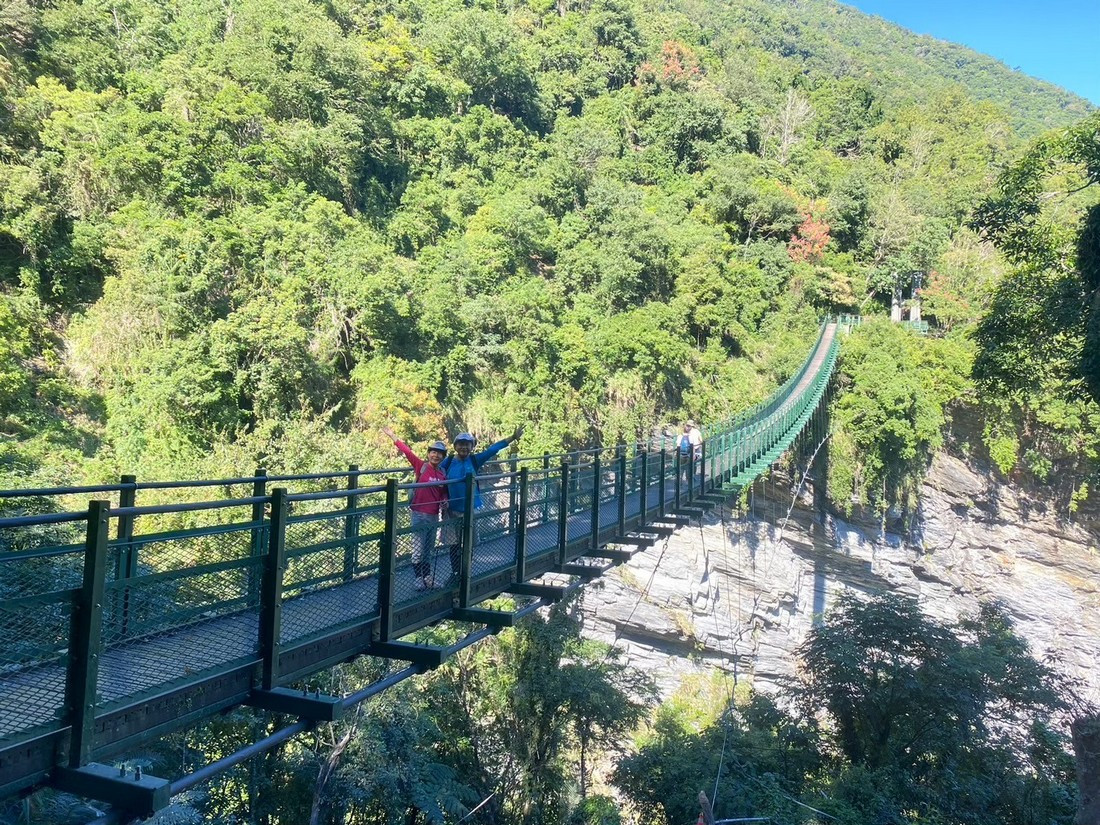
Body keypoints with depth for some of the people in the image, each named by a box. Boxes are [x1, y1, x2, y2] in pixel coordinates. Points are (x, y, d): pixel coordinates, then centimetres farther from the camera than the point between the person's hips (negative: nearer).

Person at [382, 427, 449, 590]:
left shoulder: (443, 475, 6)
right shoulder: (421, 466, -6)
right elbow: (406, 451, -12)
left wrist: (444, 514, 8)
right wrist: (391, 435, -17)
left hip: (434, 516, 4)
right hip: (419, 514, -4)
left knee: (429, 550, 15)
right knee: (418, 550, 3)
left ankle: (427, 576, 26)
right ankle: (418, 578, 15)